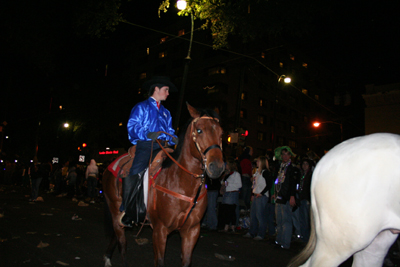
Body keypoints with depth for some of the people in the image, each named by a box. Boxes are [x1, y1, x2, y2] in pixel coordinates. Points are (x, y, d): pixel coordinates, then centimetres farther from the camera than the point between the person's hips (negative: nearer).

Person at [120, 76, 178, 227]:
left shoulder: (165, 112, 28)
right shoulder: (142, 107, 11)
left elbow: (170, 133, 23)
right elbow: (132, 126, -3)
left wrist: (173, 139, 0)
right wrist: (148, 134, -19)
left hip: (161, 147, 5)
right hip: (144, 146, -5)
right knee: (134, 173, -23)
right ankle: (127, 211, -9)